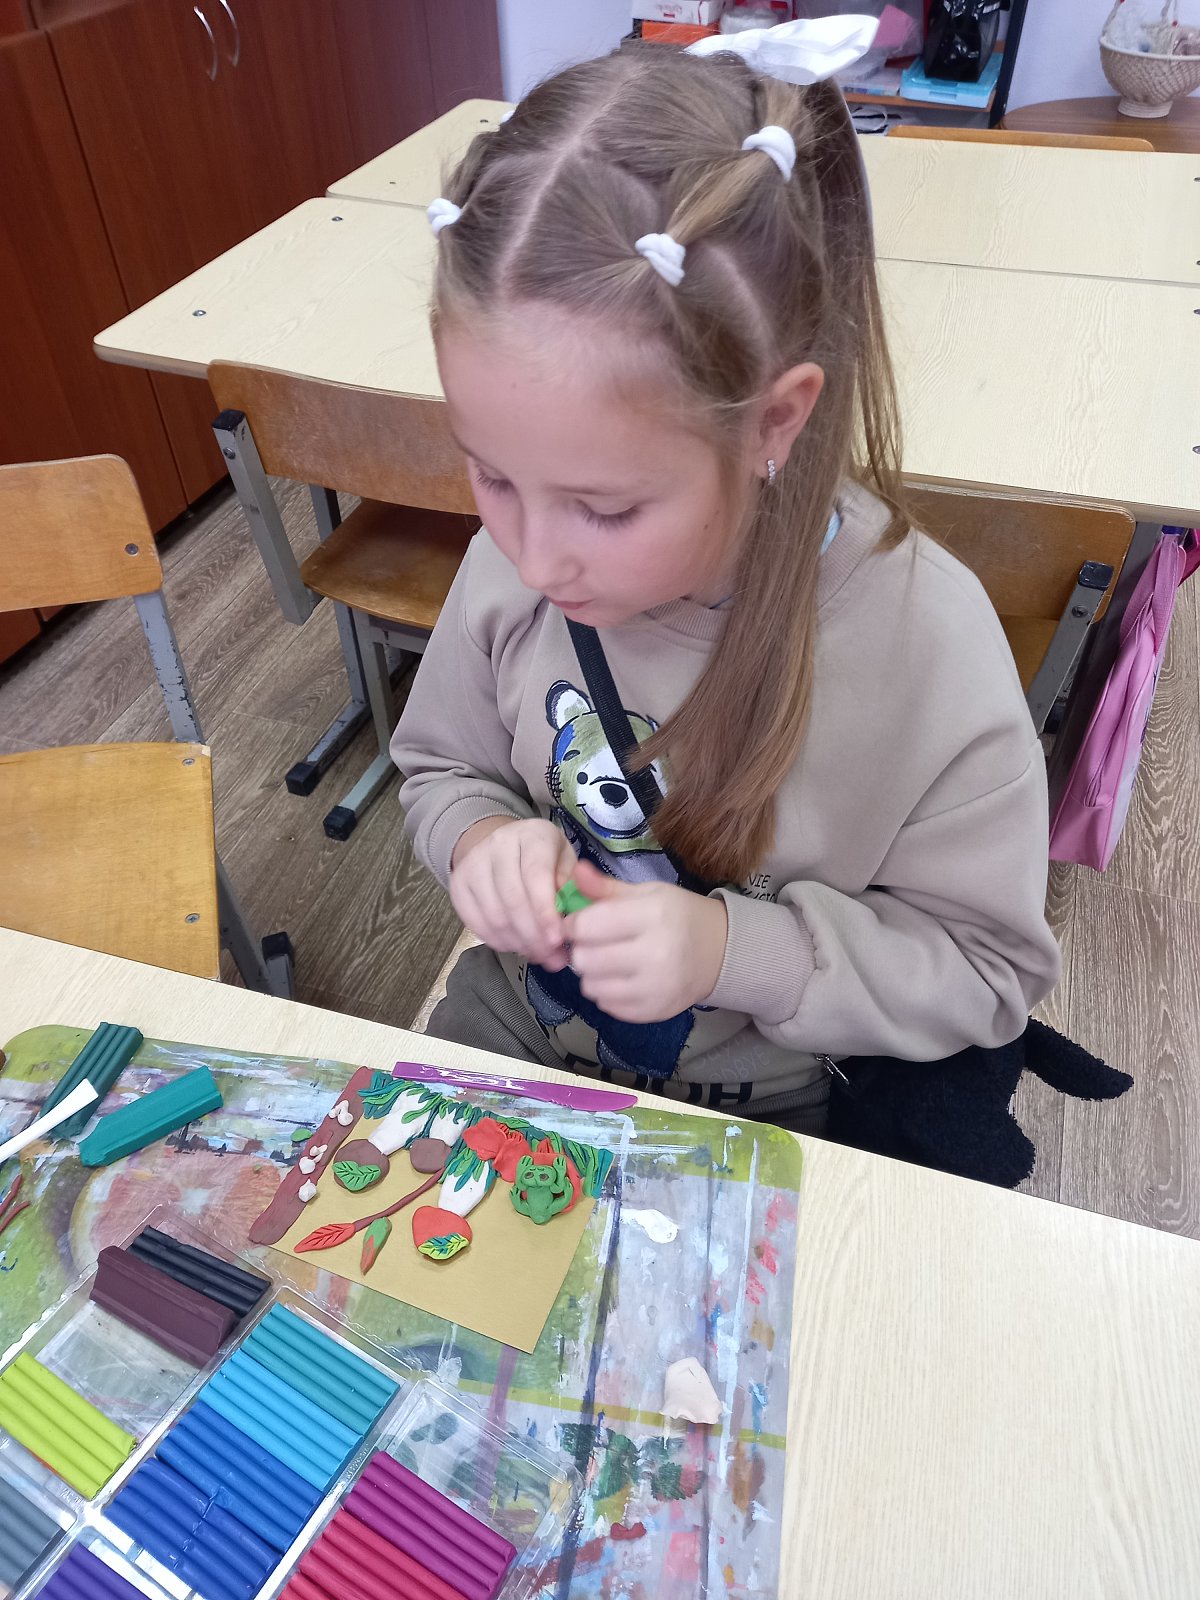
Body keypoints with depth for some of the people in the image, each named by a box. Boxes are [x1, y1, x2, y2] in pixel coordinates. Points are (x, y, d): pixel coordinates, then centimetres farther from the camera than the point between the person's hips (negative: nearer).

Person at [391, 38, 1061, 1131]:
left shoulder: (928, 646, -29)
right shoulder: (515, 561, -19)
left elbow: (986, 970, -17)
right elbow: (440, 766, 0)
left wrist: (732, 948, -31)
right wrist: (484, 837, -23)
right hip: (519, 1022, 3)